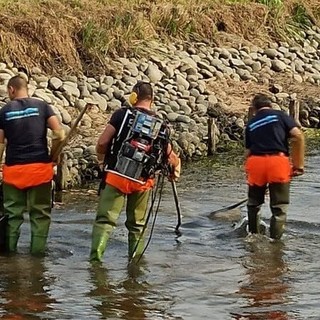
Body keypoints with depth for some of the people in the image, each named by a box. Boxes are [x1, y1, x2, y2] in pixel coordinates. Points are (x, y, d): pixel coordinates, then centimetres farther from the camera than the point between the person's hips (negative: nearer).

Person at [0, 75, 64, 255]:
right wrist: (52, 156, 6)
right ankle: (38, 249, 5)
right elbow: (60, 135, -7)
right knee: (40, 212, 7)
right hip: (40, 167, -1)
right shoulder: (42, 106, 2)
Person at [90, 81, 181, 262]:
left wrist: (101, 158, 13)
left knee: (105, 219, -3)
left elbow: (102, 142, -7)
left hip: (116, 176, -3)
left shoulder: (123, 114, -4)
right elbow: (171, 156, 15)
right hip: (142, 182, 3)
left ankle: (95, 256, -17)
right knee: (137, 224, 18)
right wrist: (176, 166, 37)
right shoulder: (161, 126, 7)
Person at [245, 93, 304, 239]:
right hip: (278, 161, -3)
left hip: (255, 162, 3)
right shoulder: (280, 115, 11)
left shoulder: (251, 124, 20)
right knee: (279, 208, 4)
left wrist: (249, 171, 33)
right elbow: (298, 136, -2)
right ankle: (275, 239, -3)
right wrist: (299, 165, 2)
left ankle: (253, 235, 33)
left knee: (253, 204, 23)